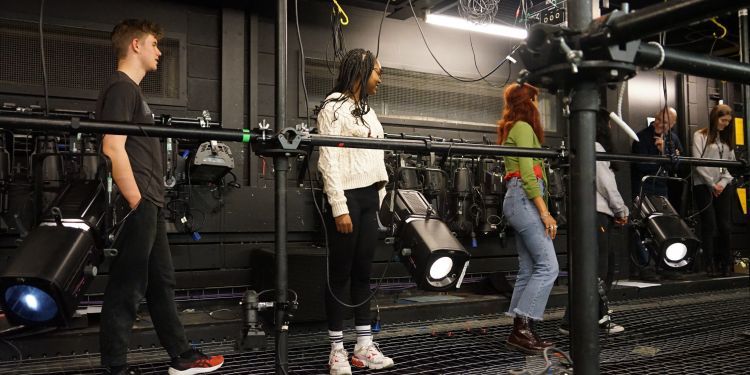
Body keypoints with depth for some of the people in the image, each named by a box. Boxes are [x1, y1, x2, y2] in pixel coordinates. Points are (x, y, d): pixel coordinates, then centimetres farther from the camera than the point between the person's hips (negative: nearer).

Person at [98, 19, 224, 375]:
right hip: (138, 206, -11)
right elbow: (113, 148, -20)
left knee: (161, 282, 14)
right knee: (126, 289, -3)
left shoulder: (131, 89, 20)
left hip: (150, 205, 11)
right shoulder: (120, 87, -10)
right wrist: (136, 202, -20)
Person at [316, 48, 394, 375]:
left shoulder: (366, 110, 19)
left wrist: (381, 196, 11)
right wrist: (339, 208, -18)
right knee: (341, 273, 0)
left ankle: (364, 345, 17)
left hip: (369, 198, 8)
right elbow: (329, 161, -13)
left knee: (363, 272, 9)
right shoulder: (335, 106, -5)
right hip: (347, 198, -7)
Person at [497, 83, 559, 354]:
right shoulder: (523, 128, -6)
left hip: (517, 199, 10)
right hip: (525, 198, -10)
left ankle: (520, 331, 9)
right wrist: (544, 211, -19)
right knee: (548, 266, -12)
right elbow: (527, 174, -16)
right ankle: (522, 328, -12)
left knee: (528, 269, 8)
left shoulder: (510, 129, 23)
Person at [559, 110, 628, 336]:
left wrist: (618, 210, 12)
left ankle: (601, 318, 23)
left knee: (607, 265, 17)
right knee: (595, 269, -10)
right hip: (596, 214, -11)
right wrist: (621, 210, -2)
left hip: (599, 214, 11)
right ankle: (571, 322, -10)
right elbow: (606, 184, -13)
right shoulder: (595, 147, -9)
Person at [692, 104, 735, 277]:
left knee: (725, 225, 0)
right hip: (703, 186, -5)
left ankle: (725, 264, 6)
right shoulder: (700, 136, 0)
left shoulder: (726, 139, 18)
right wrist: (712, 184, -8)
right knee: (709, 225, -6)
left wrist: (723, 183, -3)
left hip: (723, 187, 5)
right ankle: (710, 264, -3)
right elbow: (698, 164, -7)